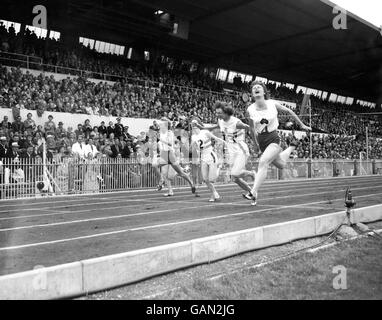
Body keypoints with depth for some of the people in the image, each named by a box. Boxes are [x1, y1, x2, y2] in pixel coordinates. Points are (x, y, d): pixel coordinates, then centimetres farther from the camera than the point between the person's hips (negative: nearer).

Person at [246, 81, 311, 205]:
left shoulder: (273, 104, -9)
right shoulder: (250, 110, -6)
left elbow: (289, 111, 7)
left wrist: (302, 125, 15)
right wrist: (256, 142, 18)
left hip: (273, 139, -3)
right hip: (261, 141, 3)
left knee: (263, 162, -26)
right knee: (281, 165, 19)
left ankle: (253, 193, -25)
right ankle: (291, 147, 51)